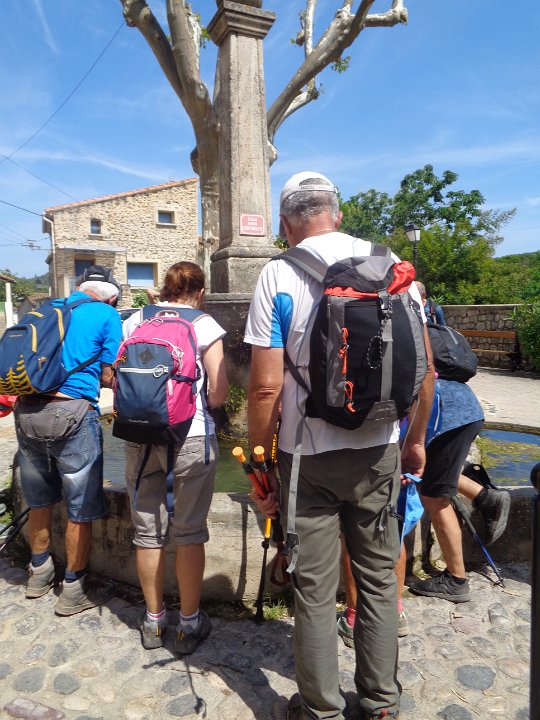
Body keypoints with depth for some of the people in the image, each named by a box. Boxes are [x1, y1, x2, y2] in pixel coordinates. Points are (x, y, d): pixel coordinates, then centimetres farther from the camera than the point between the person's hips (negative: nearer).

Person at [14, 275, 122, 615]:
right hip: (72, 413, -6)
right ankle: (74, 590, 21)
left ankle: (40, 573, 40)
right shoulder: (108, 316, 3)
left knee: (39, 500, 22)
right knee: (81, 508, 9)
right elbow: (108, 376, -1)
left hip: (26, 410, 7)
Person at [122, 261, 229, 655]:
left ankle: (154, 620, 30)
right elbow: (220, 390, -9)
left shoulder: (134, 321, 6)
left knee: (148, 531, 14)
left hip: (139, 437, 4)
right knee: (189, 532, 10)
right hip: (190, 438, -3)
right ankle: (190, 623, 23)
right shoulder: (203, 324, -4)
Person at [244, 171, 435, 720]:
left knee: (315, 591, 12)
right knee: (378, 578, 19)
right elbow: (425, 368, 2)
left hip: (308, 457, -3)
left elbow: (265, 386, -12)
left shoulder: (278, 275, -8)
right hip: (379, 451, 3)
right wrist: (416, 439, 15)